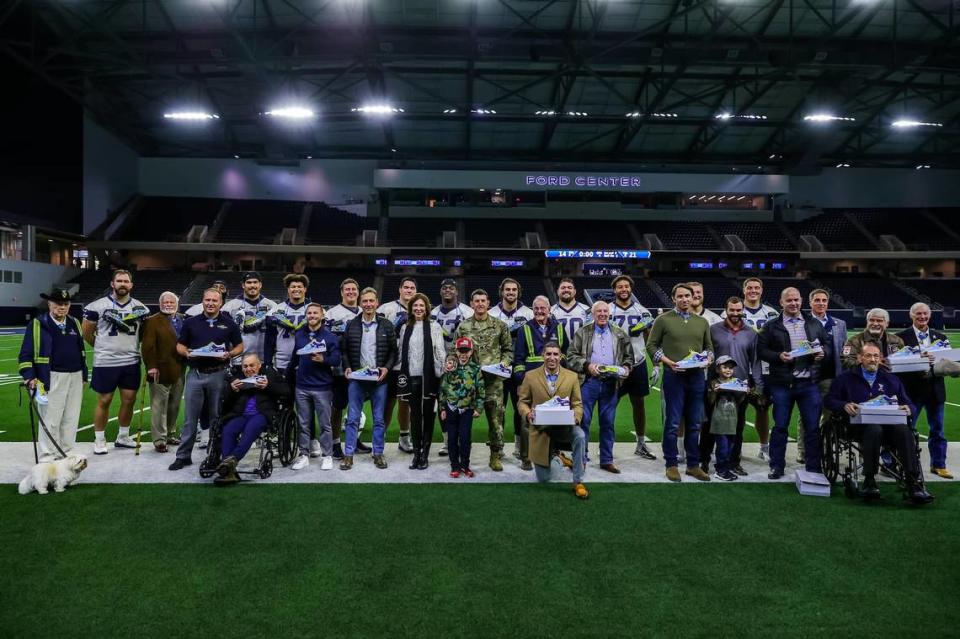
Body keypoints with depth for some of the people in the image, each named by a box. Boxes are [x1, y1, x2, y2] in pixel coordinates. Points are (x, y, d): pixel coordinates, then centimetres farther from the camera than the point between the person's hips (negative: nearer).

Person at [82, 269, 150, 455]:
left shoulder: (140, 308, 5)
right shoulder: (98, 305, -5)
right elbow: (87, 333, 4)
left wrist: (132, 347, 11)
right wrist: (103, 348, 11)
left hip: (131, 362, 4)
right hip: (105, 363, -3)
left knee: (129, 399, 8)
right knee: (104, 401, 4)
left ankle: (123, 437, 25)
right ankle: (99, 440, 18)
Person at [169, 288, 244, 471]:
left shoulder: (229, 323, 6)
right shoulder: (190, 322, 8)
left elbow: (239, 346, 9)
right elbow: (180, 346, 12)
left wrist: (229, 354, -11)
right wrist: (186, 353, -10)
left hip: (218, 375, -1)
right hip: (195, 374, 1)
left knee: (216, 417, 7)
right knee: (190, 418, 2)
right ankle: (183, 456, 9)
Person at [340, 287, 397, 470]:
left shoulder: (387, 325, 2)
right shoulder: (351, 325, 5)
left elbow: (393, 351, 4)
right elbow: (344, 350, 8)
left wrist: (387, 368, -10)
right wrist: (347, 368, -6)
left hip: (379, 379, 0)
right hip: (356, 378, 0)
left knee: (379, 419, 7)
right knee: (352, 418, 4)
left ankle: (378, 454, 18)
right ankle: (348, 455, 11)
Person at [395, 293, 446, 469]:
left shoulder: (434, 326, -1)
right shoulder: (405, 328, 10)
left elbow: (440, 350, -3)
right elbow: (400, 353, 12)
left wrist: (445, 372, -10)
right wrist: (400, 375, 8)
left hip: (429, 376, -3)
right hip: (411, 377, 3)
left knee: (428, 414, 4)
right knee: (415, 414, 7)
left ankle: (425, 454, 13)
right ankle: (416, 453, 15)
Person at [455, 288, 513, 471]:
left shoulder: (499, 325, 5)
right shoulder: (463, 326, 5)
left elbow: (508, 349, 12)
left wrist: (504, 362, -5)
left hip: (494, 379, 0)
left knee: (496, 418, 2)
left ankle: (496, 456, 15)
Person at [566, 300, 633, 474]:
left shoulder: (620, 334, 12)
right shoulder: (582, 333, 4)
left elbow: (629, 356, 16)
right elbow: (571, 356, 0)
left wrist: (626, 368, -4)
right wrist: (587, 365, -13)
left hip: (610, 383, 2)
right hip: (588, 382, -2)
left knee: (608, 422, 7)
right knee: (583, 420, 0)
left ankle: (607, 460, 17)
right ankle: (581, 458, 10)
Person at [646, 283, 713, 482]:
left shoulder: (702, 322, 13)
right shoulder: (663, 320, 0)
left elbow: (709, 346, 19)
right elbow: (651, 346, -1)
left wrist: (708, 359, -2)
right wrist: (667, 361, -14)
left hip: (697, 376, 4)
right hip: (674, 376, -4)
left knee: (694, 424, 9)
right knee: (673, 423, 0)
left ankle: (693, 465, 19)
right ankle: (671, 465, 10)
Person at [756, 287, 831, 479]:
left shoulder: (814, 324, 12)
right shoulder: (771, 326, 4)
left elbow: (827, 344, 14)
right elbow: (761, 350, -1)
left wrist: (823, 352, -7)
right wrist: (779, 356, -16)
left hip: (809, 382, 2)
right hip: (782, 383, -2)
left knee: (813, 426, 4)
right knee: (780, 426, 4)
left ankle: (813, 468, 16)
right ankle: (777, 467, 14)